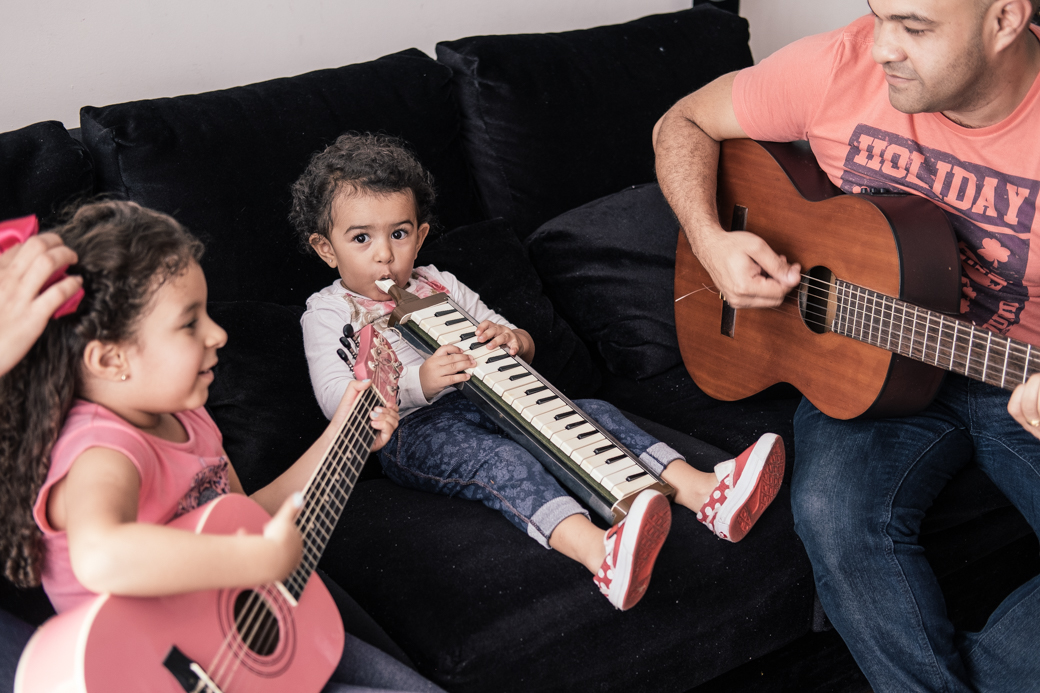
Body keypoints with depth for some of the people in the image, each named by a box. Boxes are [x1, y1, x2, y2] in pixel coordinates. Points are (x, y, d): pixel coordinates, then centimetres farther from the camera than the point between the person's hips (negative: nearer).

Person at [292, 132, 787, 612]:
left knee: (589, 413, -16)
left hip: (486, 400, 7)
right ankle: (600, 554, -62)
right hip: (413, 429, -6)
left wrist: (513, 340, -2)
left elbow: (523, 346, 25)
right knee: (495, 459, -36)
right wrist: (418, 382, -24)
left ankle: (703, 492, -33)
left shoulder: (439, 286, 23)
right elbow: (337, 400, -9)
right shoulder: (328, 312, 7)